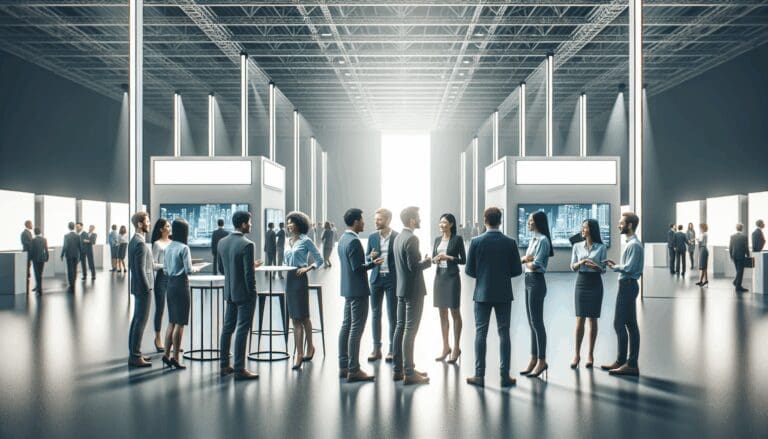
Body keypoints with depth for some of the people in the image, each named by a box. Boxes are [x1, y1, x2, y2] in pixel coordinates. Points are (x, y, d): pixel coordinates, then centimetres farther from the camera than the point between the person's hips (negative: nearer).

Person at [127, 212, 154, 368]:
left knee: (136, 320, 16)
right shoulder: (141, 244, -20)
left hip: (137, 286, 10)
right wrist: (147, 288, -17)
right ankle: (135, 357, 1)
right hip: (142, 287, -10)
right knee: (141, 321, -4)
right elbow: (141, 270, -22)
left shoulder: (133, 241, 11)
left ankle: (134, 353, 25)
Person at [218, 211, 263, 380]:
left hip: (229, 292, 7)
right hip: (244, 293, -7)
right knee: (242, 330, -1)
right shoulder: (247, 245, -19)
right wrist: (252, 293, -9)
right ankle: (239, 369, 4)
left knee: (227, 327, 15)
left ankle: (224, 365, 24)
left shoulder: (222, 242, 4)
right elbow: (249, 273, -20)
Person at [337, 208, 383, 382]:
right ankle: (353, 370, -2)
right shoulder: (354, 241, -18)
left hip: (348, 289, 10)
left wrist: (370, 261, 17)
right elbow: (358, 268, -22)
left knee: (346, 326, 13)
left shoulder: (343, 239, 12)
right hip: (358, 291, -10)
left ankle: (343, 366, 20)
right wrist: (373, 263, -21)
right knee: (356, 329, -6)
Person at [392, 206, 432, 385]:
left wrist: (422, 261, 14)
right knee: (410, 330, -5)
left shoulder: (398, 238, 10)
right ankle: (409, 373, 0)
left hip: (401, 289, 9)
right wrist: (427, 262, -6)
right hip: (413, 290, -9)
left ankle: (398, 369, 20)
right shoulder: (411, 239, -18)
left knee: (400, 327, 12)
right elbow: (414, 266, -22)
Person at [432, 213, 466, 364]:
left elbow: (463, 260, -6)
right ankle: (445, 347, 17)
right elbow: (433, 259, 14)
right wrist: (435, 259, -8)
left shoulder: (457, 239, -5)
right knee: (442, 313, 9)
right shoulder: (437, 239, 12)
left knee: (455, 312, 1)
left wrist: (448, 257, -17)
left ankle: (456, 348, 8)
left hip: (452, 277, -6)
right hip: (439, 276, 6)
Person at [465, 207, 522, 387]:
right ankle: (505, 376, 8)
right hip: (503, 294, 1)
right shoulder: (510, 242, -4)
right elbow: (517, 270, -1)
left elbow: (469, 270, -5)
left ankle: (479, 375, 7)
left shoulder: (476, 242, -7)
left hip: (482, 293, -1)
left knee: (480, 333, 5)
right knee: (504, 333, 6)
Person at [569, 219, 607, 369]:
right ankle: (577, 354, 6)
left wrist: (596, 266, -21)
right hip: (581, 282, 1)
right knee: (580, 320, -2)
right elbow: (573, 267, 6)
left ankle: (590, 354, 13)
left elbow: (603, 270, 0)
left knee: (593, 319, 4)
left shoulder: (601, 247, -1)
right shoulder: (577, 246, 5)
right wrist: (580, 263, -15)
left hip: (595, 284, -1)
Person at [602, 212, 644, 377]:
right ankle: (631, 363, 16)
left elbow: (629, 268, -22)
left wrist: (614, 267, -7)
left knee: (619, 324, -5)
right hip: (627, 285, 10)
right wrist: (616, 265, 5)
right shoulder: (631, 243, 14)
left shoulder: (634, 244, -16)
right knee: (630, 325, 11)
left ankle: (621, 361, 1)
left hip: (628, 285, -10)